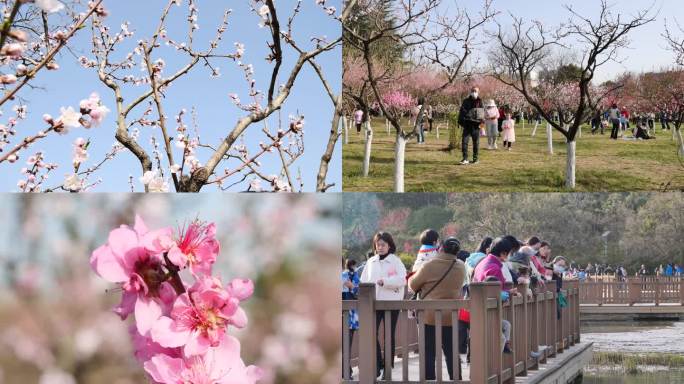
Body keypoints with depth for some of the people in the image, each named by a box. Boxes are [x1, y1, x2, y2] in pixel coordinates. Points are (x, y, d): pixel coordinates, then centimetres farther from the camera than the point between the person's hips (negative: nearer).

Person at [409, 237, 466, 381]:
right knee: (451, 352, 12)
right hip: (451, 316, 4)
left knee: (429, 352, 4)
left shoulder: (430, 266, -13)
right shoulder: (461, 267, 0)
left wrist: (411, 277, 19)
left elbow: (413, 285, -2)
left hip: (429, 316, -4)